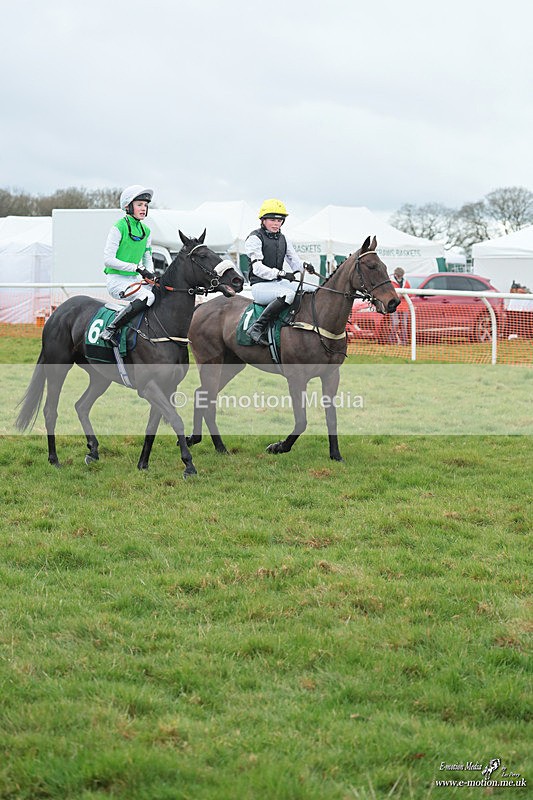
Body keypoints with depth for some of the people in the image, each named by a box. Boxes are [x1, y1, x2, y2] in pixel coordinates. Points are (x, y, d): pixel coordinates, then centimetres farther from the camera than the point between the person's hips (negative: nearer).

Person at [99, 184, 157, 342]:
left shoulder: (146, 231, 12)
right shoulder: (119, 228, -10)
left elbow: (148, 259, 19)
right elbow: (108, 260, -16)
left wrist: (150, 274, -4)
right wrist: (137, 268, -19)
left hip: (133, 280, 8)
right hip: (116, 280, -8)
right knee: (148, 297, -31)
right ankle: (111, 330, -29)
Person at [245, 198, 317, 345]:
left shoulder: (282, 239, 17)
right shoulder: (255, 238, -6)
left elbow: (294, 260, 16)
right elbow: (258, 268, -15)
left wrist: (304, 266, -10)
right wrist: (281, 274, -28)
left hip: (279, 283, 8)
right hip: (261, 285, -8)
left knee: (316, 291, -7)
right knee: (289, 294, -38)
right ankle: (257, 327, -35)